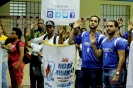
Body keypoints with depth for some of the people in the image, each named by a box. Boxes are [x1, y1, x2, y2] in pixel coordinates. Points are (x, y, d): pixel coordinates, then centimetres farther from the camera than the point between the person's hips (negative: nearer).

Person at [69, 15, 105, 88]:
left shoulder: (101, 37, -7)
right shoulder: (83, 35, 7)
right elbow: (70, 42, 11)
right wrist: (74, 28, 6)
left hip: (95, 69, -5)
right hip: (84, 68, 5)